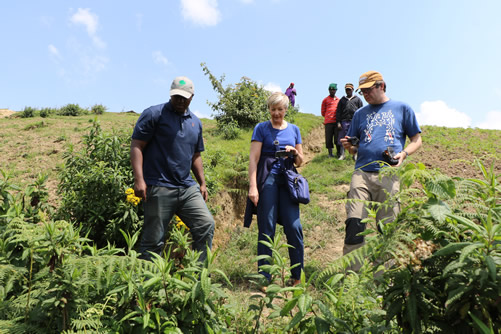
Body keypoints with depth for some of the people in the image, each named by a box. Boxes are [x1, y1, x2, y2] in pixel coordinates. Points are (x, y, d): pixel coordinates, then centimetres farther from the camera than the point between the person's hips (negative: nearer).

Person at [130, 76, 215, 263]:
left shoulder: (195, 122, 17)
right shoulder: (154, 114, -2)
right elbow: (136, 146, -8)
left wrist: (202, 183, 16)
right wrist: (139, 179, -18)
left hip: (188, 188, 6)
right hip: (159, 188, -5)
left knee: (206, 225, -1)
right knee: (153, 241, 1)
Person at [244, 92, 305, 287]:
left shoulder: (294, 129, 16)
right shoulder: (261, 128, 7)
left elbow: (300, 162, 19)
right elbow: (253, 158, -2)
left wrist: (294, 152, -4)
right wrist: (253, 186, -12)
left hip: (287, 179, 3)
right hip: (267, 179, -2)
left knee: (294, 227, -5)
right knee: (266, 230, -2)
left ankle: (297, 277, 9)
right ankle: (265, 279, 6)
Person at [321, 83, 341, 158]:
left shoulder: (338, 100, 16)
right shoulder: (325, 100, 9)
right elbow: (323, 112, 12)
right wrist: (329, 116, 8)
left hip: (337, 122, 2)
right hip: (328, 122, -1)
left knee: (338, 138, -1)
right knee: (329, 138, -1)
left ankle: (338, 152, 8)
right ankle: (330, 153, 6)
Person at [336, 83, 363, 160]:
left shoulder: (357, 99, 13)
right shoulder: (342, 100, 16)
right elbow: (338, 112, 12)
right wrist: (338, 122, 2)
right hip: (344, 121, 1)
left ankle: (355, 155, 8)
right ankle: (342, 155, 5)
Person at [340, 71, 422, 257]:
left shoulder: (402, 108, 13)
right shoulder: (360, 114, 20)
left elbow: (417, 140, 13)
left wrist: (403, 153, -7)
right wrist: (348, 146, 0)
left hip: (389, 174, -1)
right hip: (362, 172, 2)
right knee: (354, 223, -11)